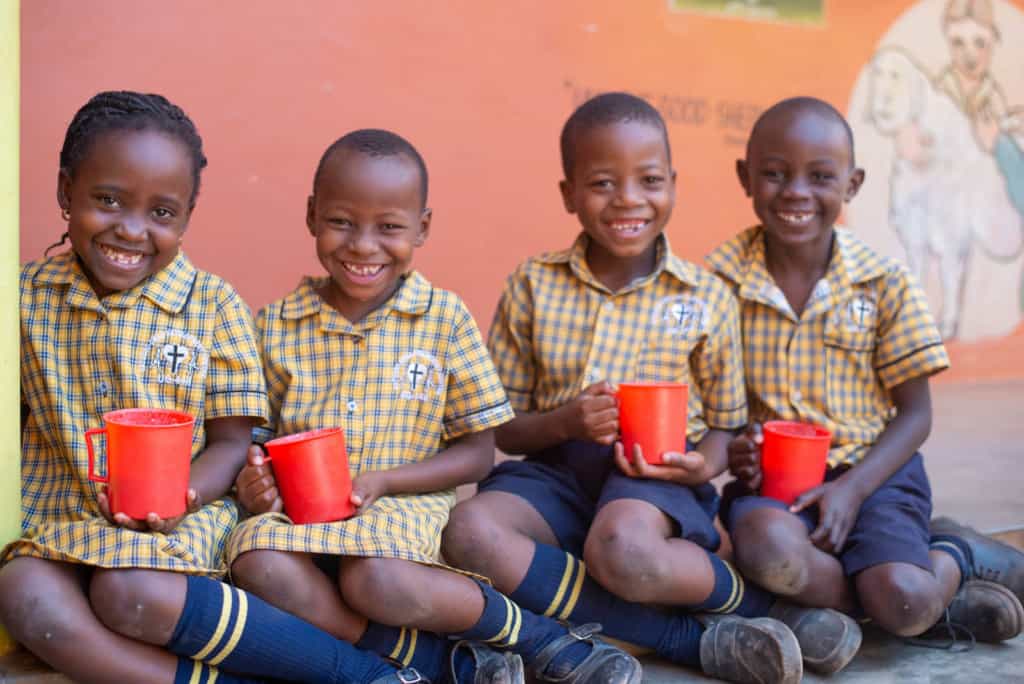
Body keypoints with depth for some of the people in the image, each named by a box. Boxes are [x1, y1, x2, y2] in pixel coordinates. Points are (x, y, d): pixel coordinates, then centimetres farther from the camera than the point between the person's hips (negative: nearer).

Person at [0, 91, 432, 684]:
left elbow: (231, 441, -2)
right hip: (64, 519, 3)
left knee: (134, 593, -34)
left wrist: (180, 498, -21)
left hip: (187, 518, -3)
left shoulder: (213, 305, -3)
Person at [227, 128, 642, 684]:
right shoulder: (276, 326, 4)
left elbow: (476, 452, 1)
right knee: (259, 561, -31)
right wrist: (252, 480, -12)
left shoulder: (444, 319, 0)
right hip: (299, 512, 3)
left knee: (374, 580, -35)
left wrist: (383, 481, -14)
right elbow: (256, 433, 12)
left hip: (404, 507, -2)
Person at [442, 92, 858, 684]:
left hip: (656, 475, -3)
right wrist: (564, 422, -17)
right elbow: (501, 427, 6)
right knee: (470, 531, -31)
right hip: (555, 468, 3)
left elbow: (727, 424, 10)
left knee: (620, 548, -39)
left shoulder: (707, 297, 3)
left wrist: (705, 463, -15)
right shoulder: (532, 287, 4)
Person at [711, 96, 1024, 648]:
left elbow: (914, 413, 0)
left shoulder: (885, 284, -3)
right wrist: (732, 449, -18)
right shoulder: (720, 279, -2)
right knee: (767, 547, -34)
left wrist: (852, 489, -15)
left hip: (871, 469, -1)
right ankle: (936, 596, -10)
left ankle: (952, 561, 10)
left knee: (903, 606, -27)